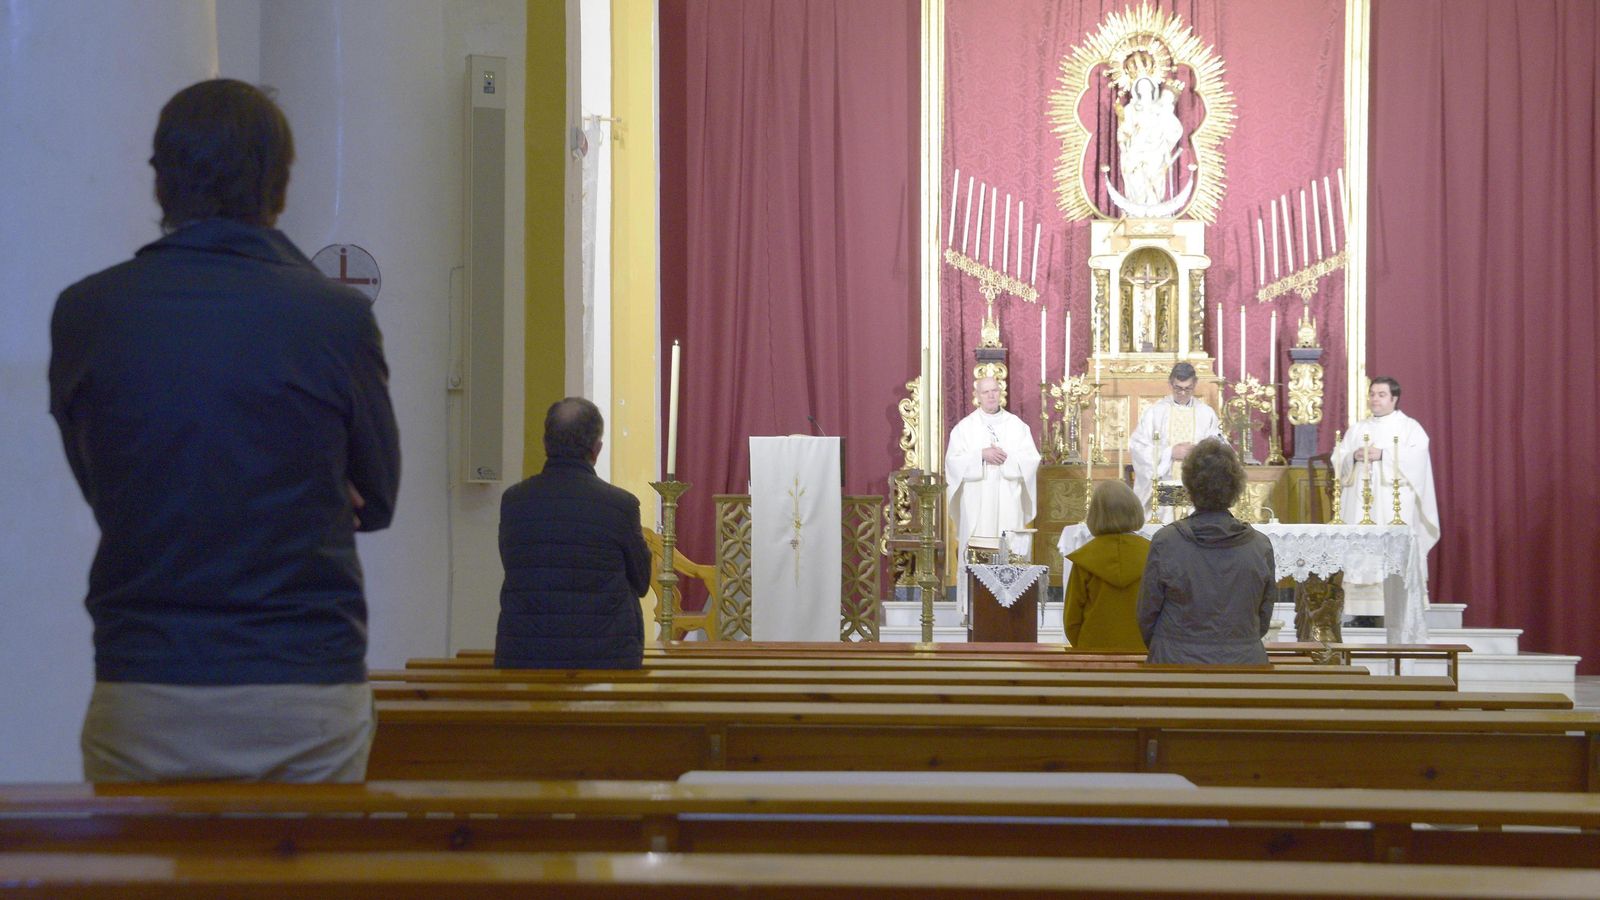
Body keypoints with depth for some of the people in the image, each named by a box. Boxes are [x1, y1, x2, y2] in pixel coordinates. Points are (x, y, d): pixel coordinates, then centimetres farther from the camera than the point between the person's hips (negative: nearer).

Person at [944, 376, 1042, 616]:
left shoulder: (1017, 425, 9)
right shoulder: (965, 427, 6)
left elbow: (1032, 459, 2)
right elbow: (953, 460, -3)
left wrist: (1006, 457, -11)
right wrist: (982, 455, -14)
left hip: (1008, 502, 1)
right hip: (976, 503, -1)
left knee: (1010, 551, -5)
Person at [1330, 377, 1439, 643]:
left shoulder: (1409, 427, 7)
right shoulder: (1358, 429, 20)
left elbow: (1416, 458, -9)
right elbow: (1337, 459, 12)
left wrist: (1382, 455, -17)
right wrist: (1354, 456, -9)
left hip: (1394, 510, -4)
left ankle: (1404, 629, -12)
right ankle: (1363, 613, -3)